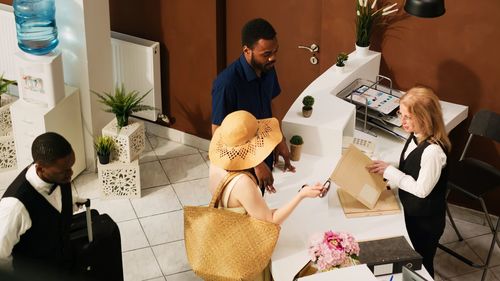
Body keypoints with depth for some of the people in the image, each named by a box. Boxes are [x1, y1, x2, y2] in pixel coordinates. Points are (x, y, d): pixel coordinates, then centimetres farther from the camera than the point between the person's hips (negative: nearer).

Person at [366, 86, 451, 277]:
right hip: (410, 212, 8)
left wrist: (389, 171, -23)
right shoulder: (415, 136, -7)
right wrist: (386, 171, -4)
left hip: (425, 220, -8)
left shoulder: (433, 151, -34)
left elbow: (422, 189, -27)